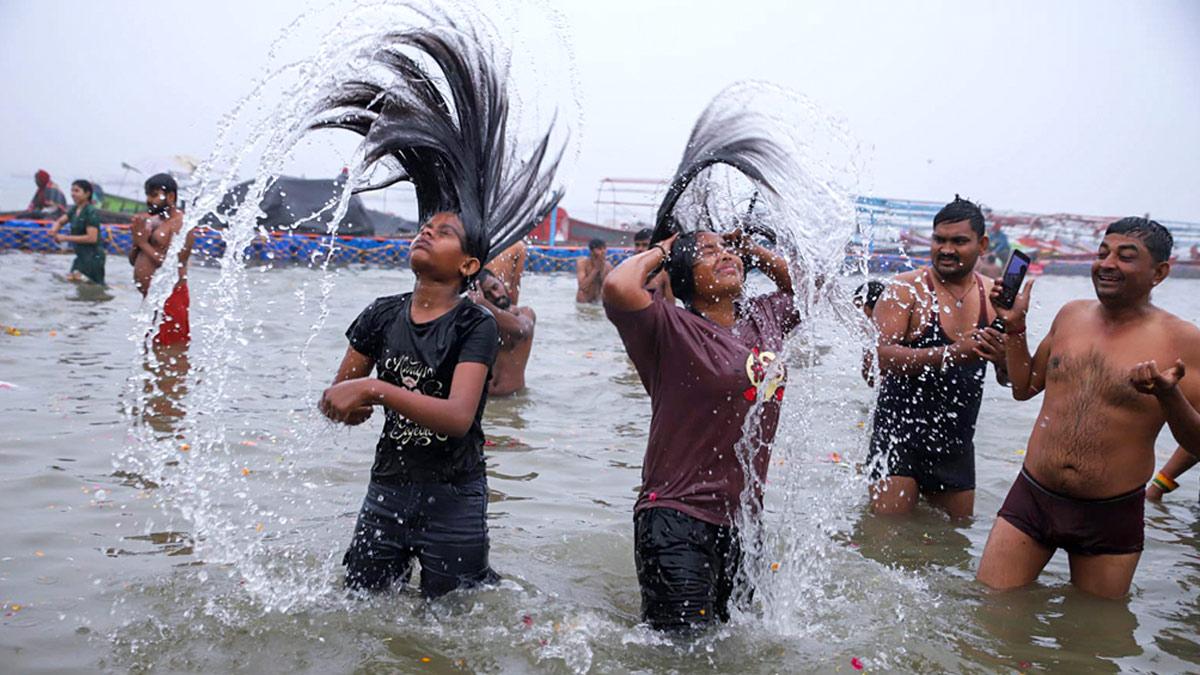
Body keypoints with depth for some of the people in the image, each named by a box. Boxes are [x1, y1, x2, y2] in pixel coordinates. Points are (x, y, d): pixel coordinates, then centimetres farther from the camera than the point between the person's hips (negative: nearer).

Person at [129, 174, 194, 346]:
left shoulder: (181, 223, -11)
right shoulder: (151, 221, 16)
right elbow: (133, 260, 19)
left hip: (169, 298, -10)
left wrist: (144, 243, -13)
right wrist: (136, 241, -1)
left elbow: (174, 266, -21)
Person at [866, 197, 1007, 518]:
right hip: (900, 434, -5)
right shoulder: (906, 288, -8)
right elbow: (881, 355, -22)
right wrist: (950, 354, -31)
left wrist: (1003, 358, -17)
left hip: (957, 445, 5)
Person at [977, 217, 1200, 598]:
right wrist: (1014, 328, 6)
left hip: (1111, 516, -3)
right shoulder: (1071, 315, 5)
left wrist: (1168, 396, -27)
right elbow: (1024, 388, 16)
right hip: (1031, 499, 3)